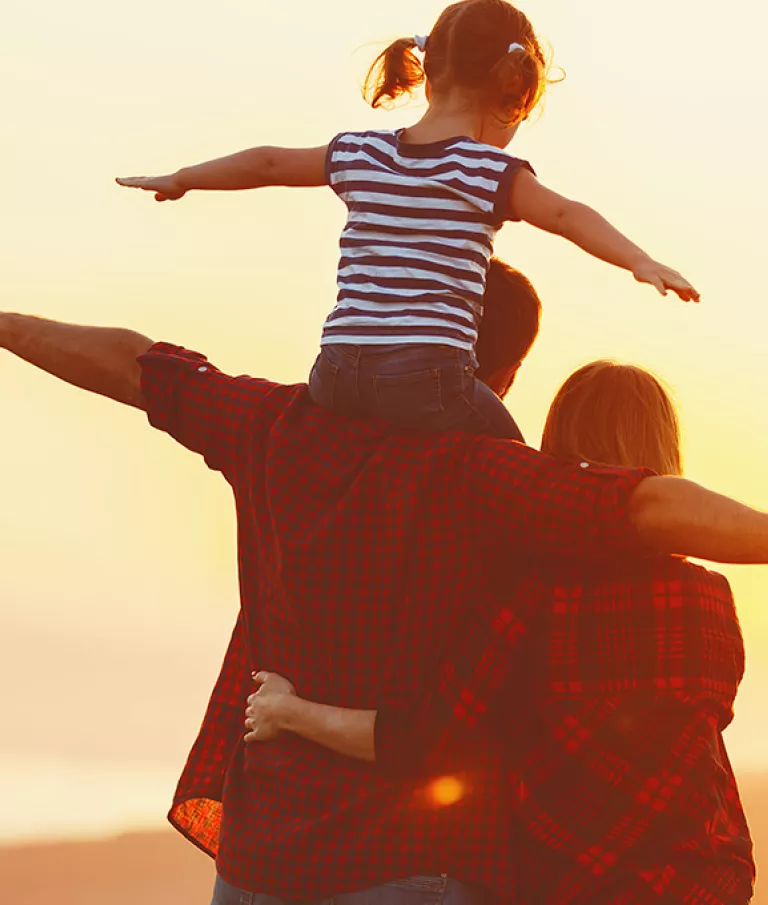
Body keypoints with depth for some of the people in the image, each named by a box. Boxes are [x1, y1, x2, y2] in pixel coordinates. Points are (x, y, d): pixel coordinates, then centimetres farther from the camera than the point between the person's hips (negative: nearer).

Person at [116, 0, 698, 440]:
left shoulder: (359, 155, 16)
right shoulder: (489, 171, 0)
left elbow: (268, 164, 27)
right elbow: (566, 215, -14)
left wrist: (181, 180, 41)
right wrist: (641, 262, -23)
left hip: (337, 374, 5)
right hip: (430, 379, -5)